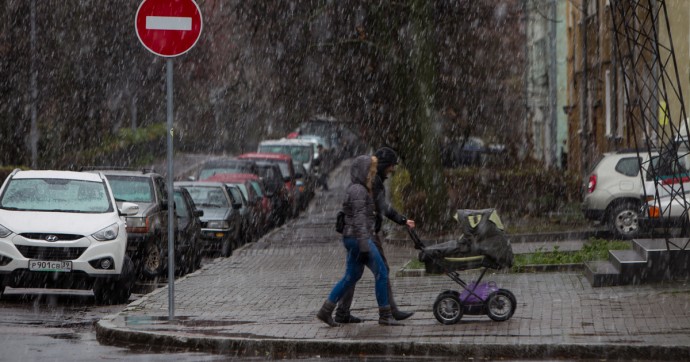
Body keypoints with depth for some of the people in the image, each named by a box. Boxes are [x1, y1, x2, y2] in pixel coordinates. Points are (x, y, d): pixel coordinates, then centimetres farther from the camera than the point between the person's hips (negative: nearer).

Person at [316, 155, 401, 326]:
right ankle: (385, 315, 1)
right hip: (359, 239, -10)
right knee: (381, 272, -4)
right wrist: (364, 246, -25)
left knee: (351, 276, 14)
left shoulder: (358, 189, 16)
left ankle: (326, 311, 13)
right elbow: (359, 219, -21)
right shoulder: (358, 190, -15)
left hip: (353, 239, 10)